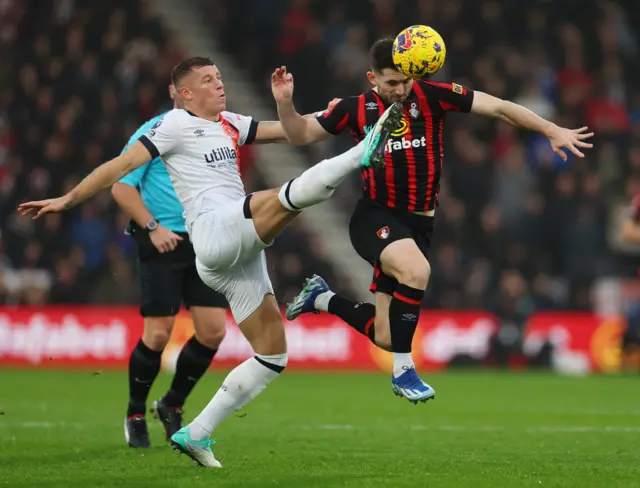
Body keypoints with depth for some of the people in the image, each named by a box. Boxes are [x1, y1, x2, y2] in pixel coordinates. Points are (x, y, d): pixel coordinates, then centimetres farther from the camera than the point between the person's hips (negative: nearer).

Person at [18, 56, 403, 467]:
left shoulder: (230, 124, 25)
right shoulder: (177, 124, 5)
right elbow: (122, 165, 3)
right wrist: (67, 200, 1)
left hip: (241, 254, 8)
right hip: (215, 230, -8)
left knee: (273, 356, 5)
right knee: (289, 197, -34)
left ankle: (196, 434, 8)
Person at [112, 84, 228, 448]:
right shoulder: (153, 134, -6)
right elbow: (121, 187, -9)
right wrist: (153, 227, -17)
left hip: (205, 244, 5)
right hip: (163, 243, -5)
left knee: (213, 332, -1)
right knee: (158, 334, -9)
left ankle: (172, 406, 20)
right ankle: (135, 415, 12)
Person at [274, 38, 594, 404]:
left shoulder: (431, 97, -3)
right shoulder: (357, 109, 0)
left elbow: (497, 107, -4)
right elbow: (300, 135, 10)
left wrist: (552, 131, -12)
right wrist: (285, 101, -8)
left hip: (418, 224, 3)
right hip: (375, 219, -3)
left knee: (386, 338, 2)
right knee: (416, 270, -35)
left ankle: (322, 298, 32)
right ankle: (403, 372, -20)